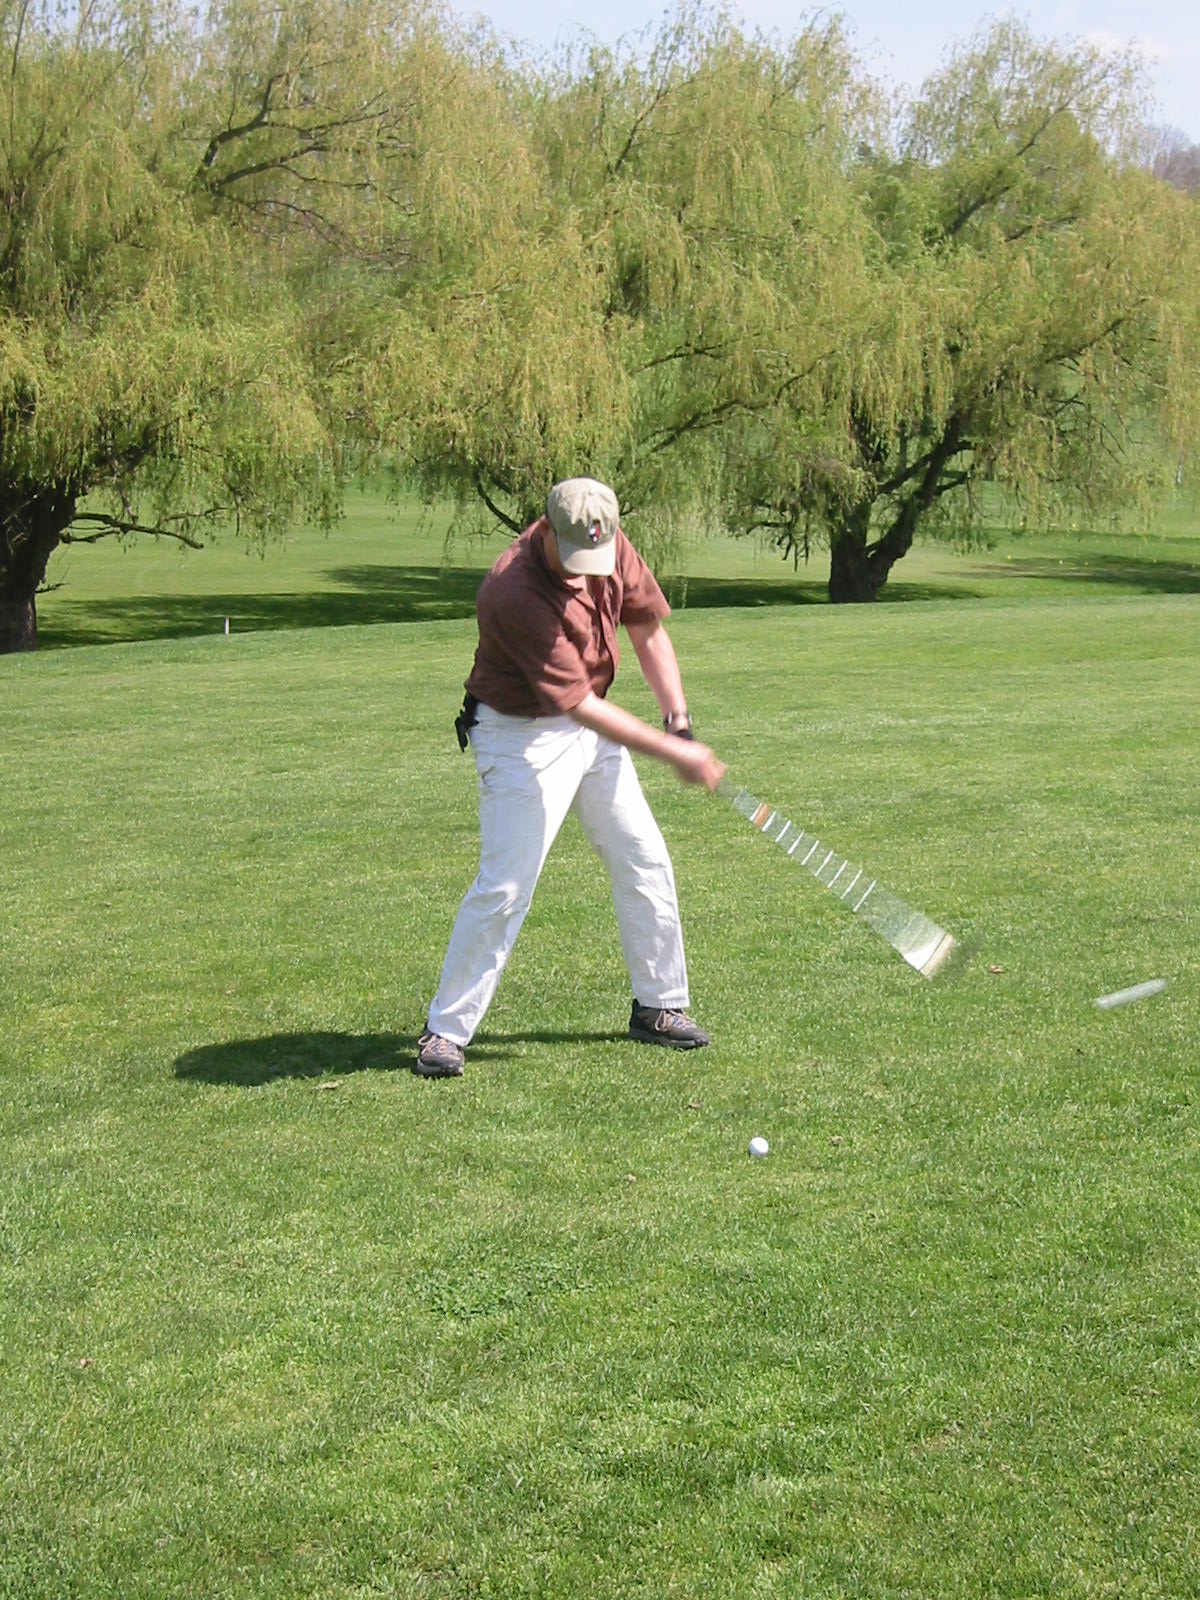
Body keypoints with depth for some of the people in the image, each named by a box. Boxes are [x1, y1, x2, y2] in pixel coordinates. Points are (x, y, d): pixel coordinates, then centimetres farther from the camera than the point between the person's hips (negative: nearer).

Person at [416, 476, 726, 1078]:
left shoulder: (612, 545, -10)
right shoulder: (514, 593, -32)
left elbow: (647, 627, 7)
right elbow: (578, 703, -30)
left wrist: (679, 721, -3)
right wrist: (673, 753, -29)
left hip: (594, 726, 7)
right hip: (522, 735, -7)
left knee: (646, 865, 10)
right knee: (504, 886, -12)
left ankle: (659, 1005, 25)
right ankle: (445, 1030, -2)